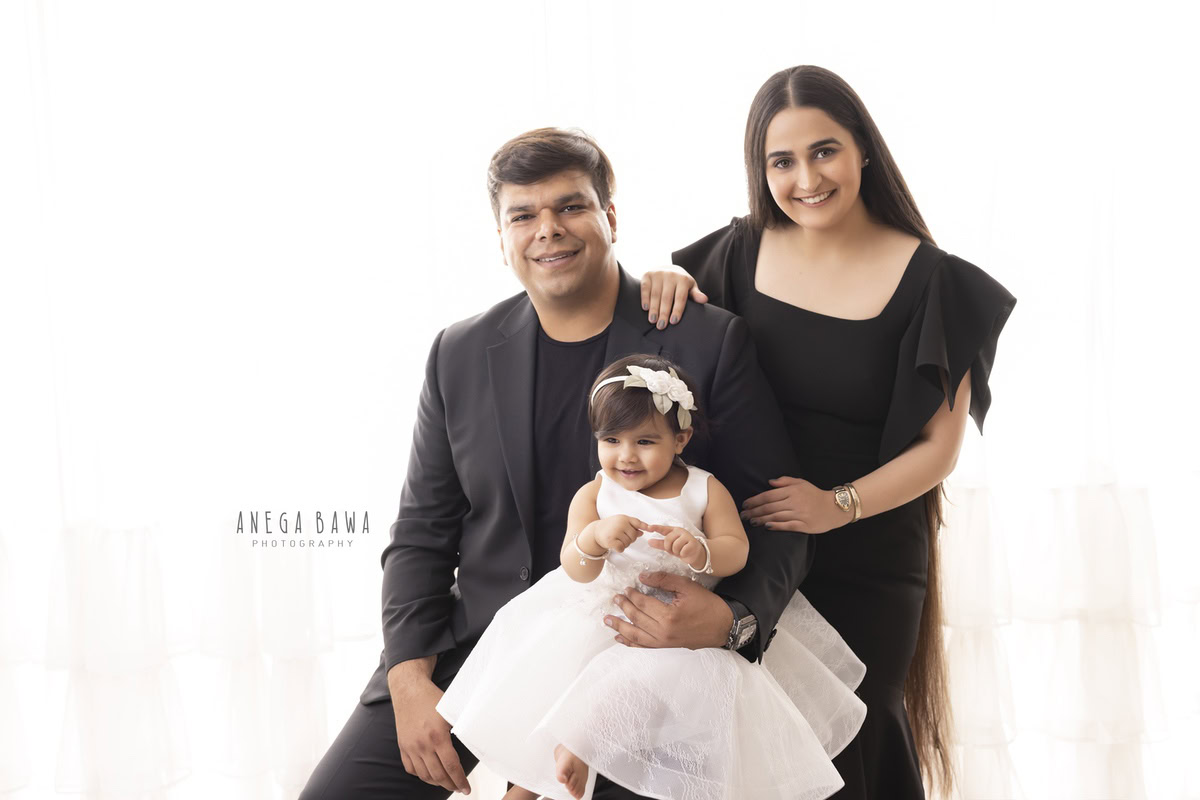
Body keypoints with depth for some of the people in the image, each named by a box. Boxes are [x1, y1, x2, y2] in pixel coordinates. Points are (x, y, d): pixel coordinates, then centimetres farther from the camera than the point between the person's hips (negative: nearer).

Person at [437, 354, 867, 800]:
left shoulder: (705, 490, -4)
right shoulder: (593, 495, -5)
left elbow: (736, 549, -9)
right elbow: (576, 571, -14)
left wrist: (701, 552, -32)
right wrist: (595, 538, -37)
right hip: (602, 612, 1)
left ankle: (576, 746, -6)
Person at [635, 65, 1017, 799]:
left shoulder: (928, 281, -8)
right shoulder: (741, 253, 1)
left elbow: (939, 448, -6)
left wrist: (840, 504, -21)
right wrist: (664, 285, -5)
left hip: (865, 570, -2)